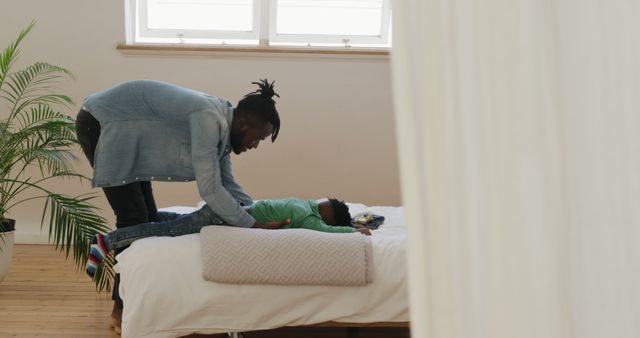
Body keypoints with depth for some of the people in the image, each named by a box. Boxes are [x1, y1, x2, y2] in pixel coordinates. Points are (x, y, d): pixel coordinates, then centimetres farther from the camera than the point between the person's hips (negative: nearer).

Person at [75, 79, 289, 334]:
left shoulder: (220, 122, -1)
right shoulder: (209, 119, -29)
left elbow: (227, 183, 6)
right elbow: (210, 189, -31)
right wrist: (253, 226, -25)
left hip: (122, 132, 10)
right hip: (100, 124, -10)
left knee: (148, 217, 8)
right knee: (134, 217, -9)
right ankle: (122, 310, 1)